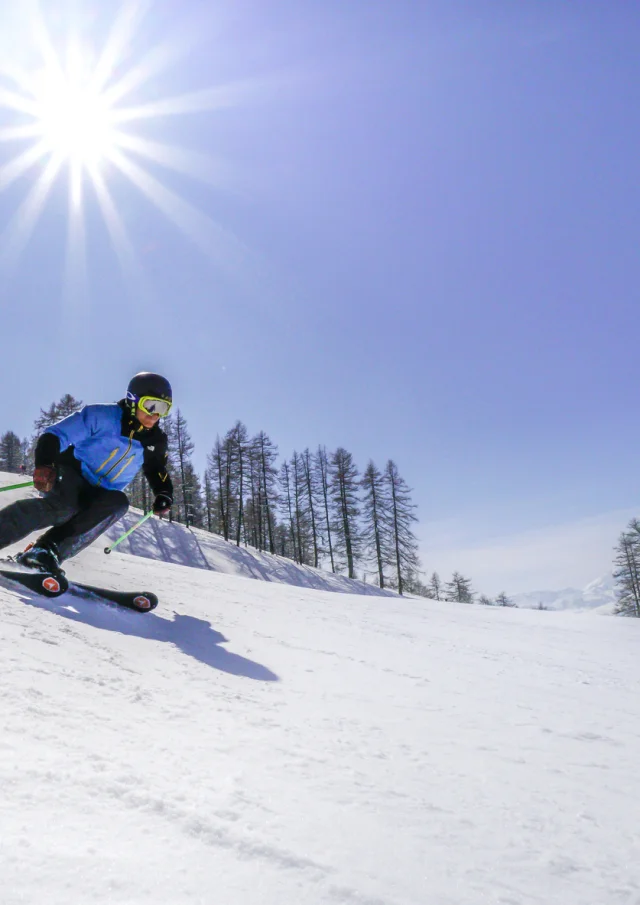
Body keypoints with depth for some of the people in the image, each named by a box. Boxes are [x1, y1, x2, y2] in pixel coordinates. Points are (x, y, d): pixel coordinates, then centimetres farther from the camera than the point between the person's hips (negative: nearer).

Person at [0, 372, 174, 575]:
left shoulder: (155, 441, 5)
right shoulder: (102, 416, -11)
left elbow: (158, 471, 20)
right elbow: (55, 436, -15)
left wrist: (164, 495, -3)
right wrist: (45, 465, -35)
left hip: (99, 495, 5)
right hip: (71, 475, -4)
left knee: (118, 502, -31)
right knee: (64, 506, -38)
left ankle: (49, 550, -34)